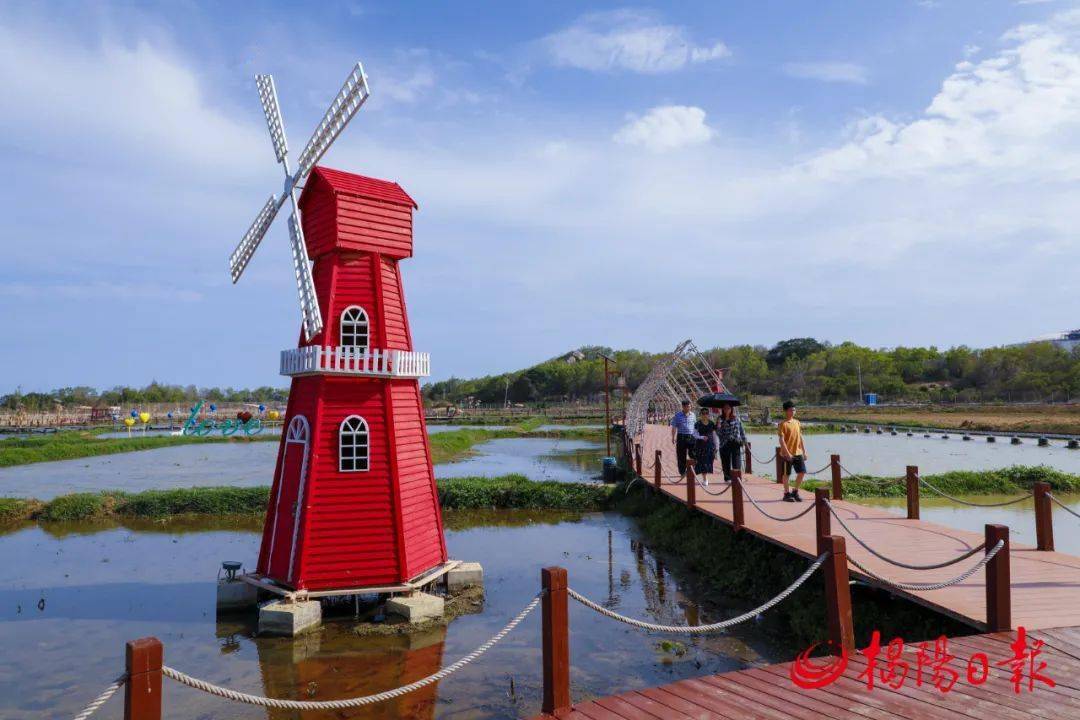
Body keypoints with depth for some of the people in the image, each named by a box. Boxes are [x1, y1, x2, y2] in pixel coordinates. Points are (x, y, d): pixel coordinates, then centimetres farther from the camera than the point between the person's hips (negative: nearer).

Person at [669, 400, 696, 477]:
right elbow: (674, 427, -1)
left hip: (691, 437, 3)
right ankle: (682, 472, 13)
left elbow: (695, 426, 19)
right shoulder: (677, 415, 0)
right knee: (681, 456, 2)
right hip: (681, 437, -3)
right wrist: (673, 438, -8)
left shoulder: (692, 415, 10)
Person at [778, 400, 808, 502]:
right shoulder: (783, 424, -9)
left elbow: (800, 438, 16)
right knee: (786, 474, 3)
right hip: (788, 454, -6)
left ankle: (795, 492, 18)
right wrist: (787, 453, -20)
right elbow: (781, 440, -13)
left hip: (798, 453, 6)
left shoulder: (797, 423, 12)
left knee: (802, 472, 3)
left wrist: (804, 451, 13)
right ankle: (787, 494, 13)